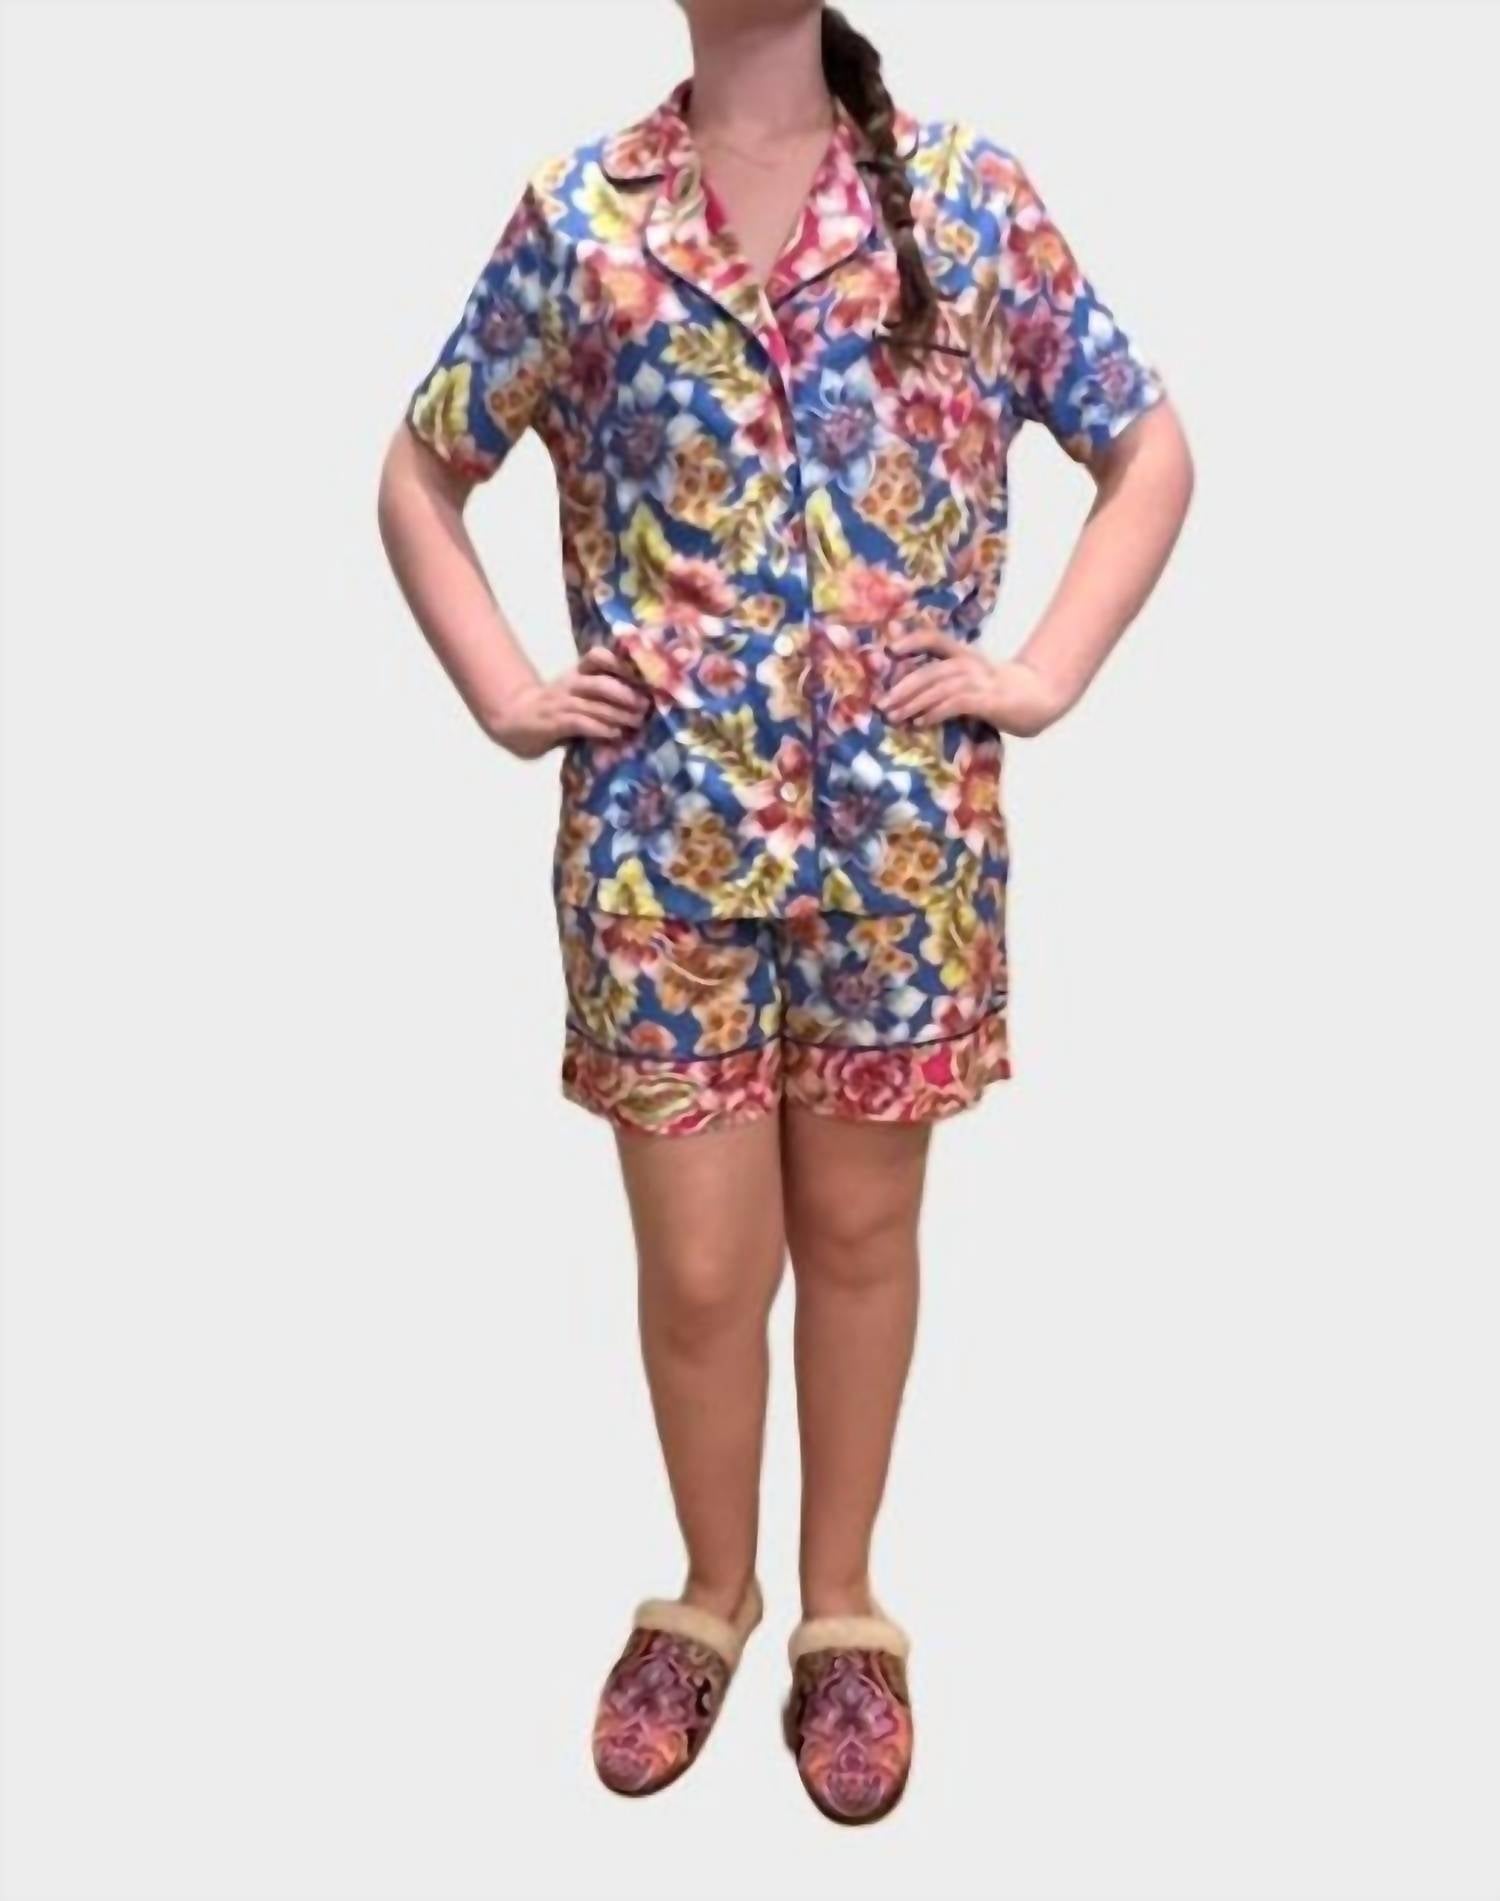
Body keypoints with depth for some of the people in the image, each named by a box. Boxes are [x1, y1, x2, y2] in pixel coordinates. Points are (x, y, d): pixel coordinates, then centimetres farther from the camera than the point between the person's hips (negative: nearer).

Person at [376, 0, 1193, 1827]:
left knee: (859, 1230, 13)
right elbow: (420, 474, 11)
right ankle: (711, 1590, 34)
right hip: (661, 820, 0)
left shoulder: (970, 195, 1)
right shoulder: (579, 208, 2)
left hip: (902, 817, 0)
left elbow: (1150, 447, 7)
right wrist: (505, 692, 0)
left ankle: (842, 1603, 35)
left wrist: (1046, 672, -3)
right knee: (699, 1262, 8)